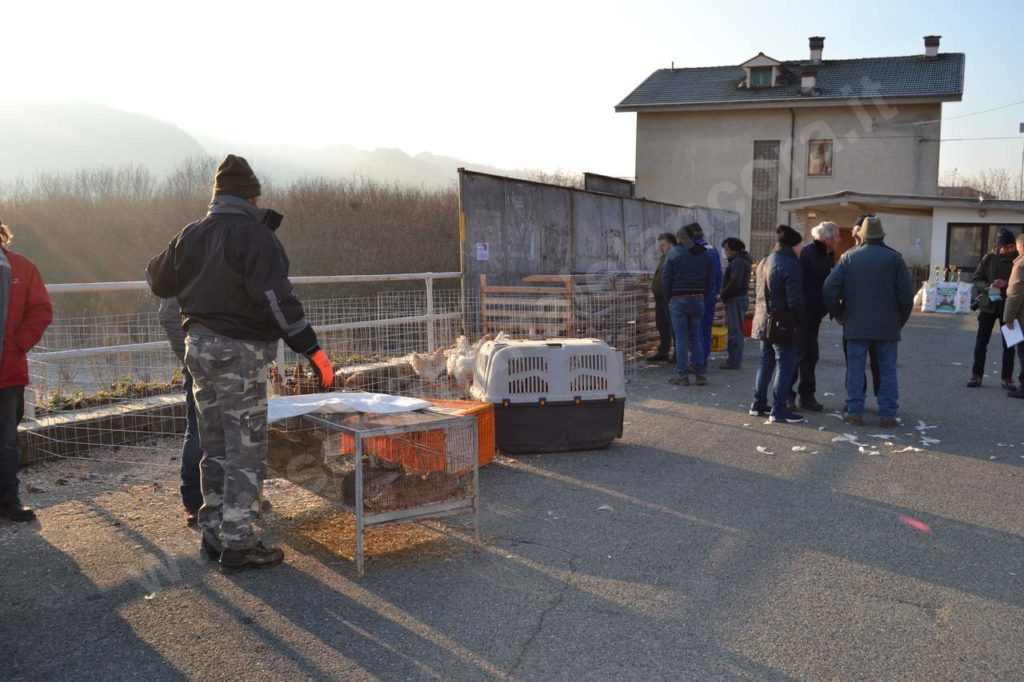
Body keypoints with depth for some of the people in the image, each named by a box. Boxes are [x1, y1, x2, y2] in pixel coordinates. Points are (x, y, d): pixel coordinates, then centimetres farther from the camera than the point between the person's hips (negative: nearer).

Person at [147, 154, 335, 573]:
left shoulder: (191, 235, 9)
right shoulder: (254, 235, -13)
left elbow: (159, 283, 22)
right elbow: (277, 300, -22)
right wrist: (312, 350, -22)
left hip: (199, 349, 8)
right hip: (240, 353, -7)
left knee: (215, 449, 16)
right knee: (245, 452, -1)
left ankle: (214, 535, 25)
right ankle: (237, 545, 2)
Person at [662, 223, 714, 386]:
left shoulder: (673, 254, -6)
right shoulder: (705, 254, 8)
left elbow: (666, 279, -8)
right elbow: (710, 280, 7)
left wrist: (669, 297, 3)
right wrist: (702, 295, 11)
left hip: (678, 299, -4)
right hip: (698, 299, 4)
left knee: (681, 338, -1)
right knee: (695, 337, 11)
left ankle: (682, 375, 0)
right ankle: (700, 374, 8)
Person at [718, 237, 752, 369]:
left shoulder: (738, 262, -15)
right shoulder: (739, 261, 19)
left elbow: (735, 283, -23)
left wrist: (723, 294, -12)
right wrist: (724, 293, 9)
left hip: (736, 299, -11)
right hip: (737, 298, 11)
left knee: (735, 330, -8)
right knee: (735, 330, 14)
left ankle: (734, 361, -7)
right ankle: (735, 359, 20)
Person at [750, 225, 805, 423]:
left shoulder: (764, 263, 12)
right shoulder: (790, 265, -16)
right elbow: (795, 300, -18)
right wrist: (798, 318, -4)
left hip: (763, 321, 9)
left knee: (766, 362, 16)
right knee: (785, 365, -3)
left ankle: (758, 404, 20)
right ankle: (779, 410, -5)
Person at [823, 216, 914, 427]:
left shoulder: (849, 257, 2)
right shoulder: (894, 258, 1)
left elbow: (830, 288, -4)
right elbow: (906, 294, -2)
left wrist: (838, 315, 8)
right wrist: (900, 321, 11)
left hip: (856, 324, 0)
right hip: (887, 326, 0)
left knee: (855, 368, 5)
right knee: (888, 370, 6)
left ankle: (855, 412, 4)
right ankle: (888, 415, 6)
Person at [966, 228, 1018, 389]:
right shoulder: (989, 258, -2)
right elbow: (976, 279, 3)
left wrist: (1006, 284, -20)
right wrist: (987, 287, -15)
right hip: (988, 305, 1)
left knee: (1009, 344, 5)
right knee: (981, 342, 5)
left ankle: (1007, 378, 13)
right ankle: (976, 375, 15)